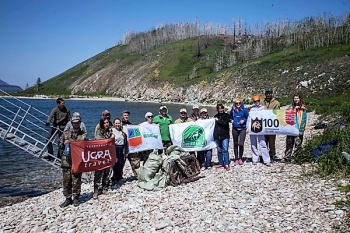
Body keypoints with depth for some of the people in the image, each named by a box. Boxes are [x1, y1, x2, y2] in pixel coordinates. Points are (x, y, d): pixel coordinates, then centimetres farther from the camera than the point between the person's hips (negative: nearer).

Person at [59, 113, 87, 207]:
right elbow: (60, 144, 15)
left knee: (76, 180, 3)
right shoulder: (66, 133, 9)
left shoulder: (83, 135, 5)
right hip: (66, 161, 2)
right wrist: (64, 143, -6)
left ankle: (76, 198, 17)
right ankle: (68, 198, 16)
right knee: (66, 180, 5)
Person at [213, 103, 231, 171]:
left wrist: (218, 120, -3)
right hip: (217, 136, 4)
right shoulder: (215, 116, 13)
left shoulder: (226, 115, 2)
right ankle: (221, 163, 20)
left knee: (225, 150, -8)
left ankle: (226, 164, -5)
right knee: (219, 150, 10)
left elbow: (224, 123, -15)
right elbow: (214, 125, 17)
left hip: (225, 136, -4)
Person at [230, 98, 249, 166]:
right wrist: (231, 120, 0)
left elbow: (248, 118, 5)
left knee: (241, 144, -11)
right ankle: (236, 159, 20)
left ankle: (240, 158, 9)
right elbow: (230, 117, 19)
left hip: (242, 129, -3)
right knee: (235, 144, 9)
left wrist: (244, 120, -12)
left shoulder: (244, 110, -1)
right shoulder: (232, 110, 6)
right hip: (235, 129, 3)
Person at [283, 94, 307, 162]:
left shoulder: (303, 108, 0)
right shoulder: (290, 107, 11)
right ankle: (287, 157, 12)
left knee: (298, 144, -2)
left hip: (299, 129, -3)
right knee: (289, 144, 7)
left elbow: (304, 119, -4)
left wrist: (301, 129, -10)